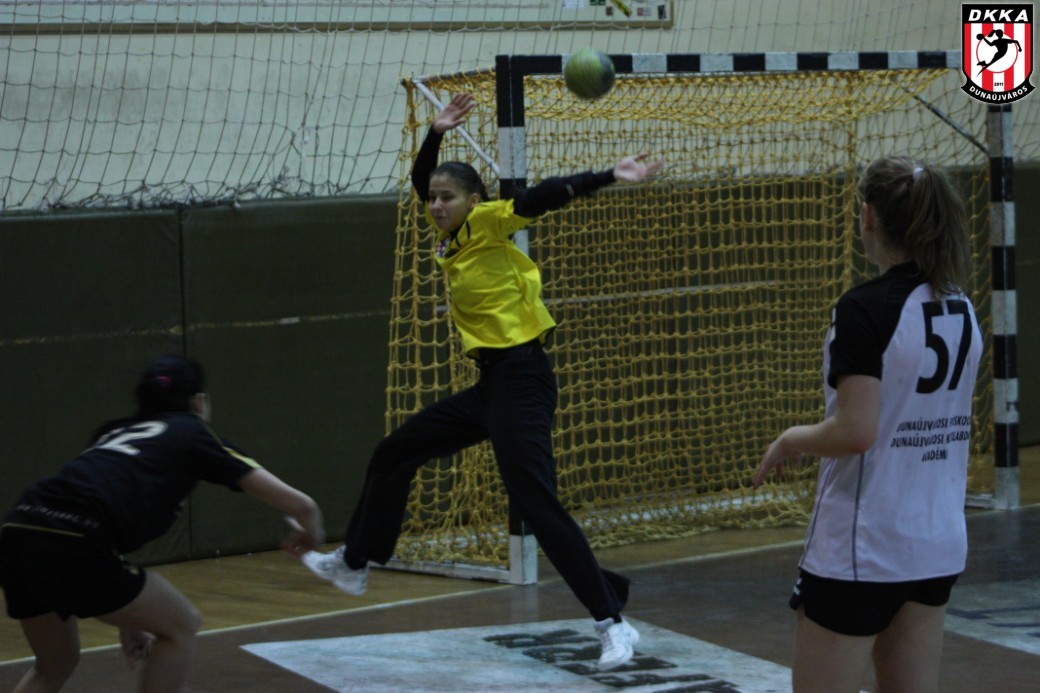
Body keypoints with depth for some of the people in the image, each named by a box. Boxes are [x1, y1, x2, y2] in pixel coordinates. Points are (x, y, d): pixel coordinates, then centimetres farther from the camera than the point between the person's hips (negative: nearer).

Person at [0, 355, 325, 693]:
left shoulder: (115, 431, 32)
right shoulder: (193, 433, 16)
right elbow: (300, 505, 15)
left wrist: (127, 618, 40)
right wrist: (310, 533, 38)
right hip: (69, 544, -7)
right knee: (180, 625, 17)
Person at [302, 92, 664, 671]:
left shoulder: (488, 223, -10)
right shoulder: (451, 235, 11)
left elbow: (546, 196, -21)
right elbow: (422, 183, 23)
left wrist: (609, 177, -32)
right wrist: (437, 134, 10)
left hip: (520, 379, -9)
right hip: (490, 382, 9)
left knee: (535, 500, -17)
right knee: (393, 456, 19)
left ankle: (613, 621, -16)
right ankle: (355, 564, 36)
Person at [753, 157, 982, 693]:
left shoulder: (865, 308, -16)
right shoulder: (961, 310, 7)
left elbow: (855, 432, -22)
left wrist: (790, 440, -6)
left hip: (860, 550, -7)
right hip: (939, 545, 7)